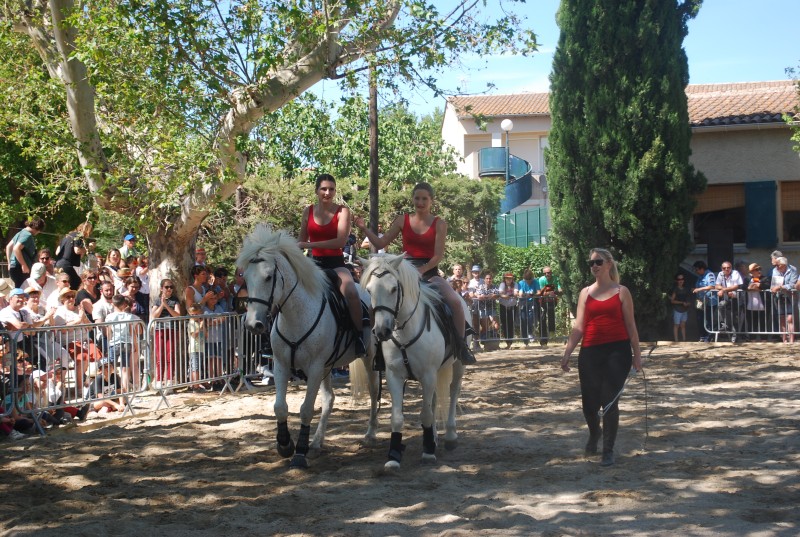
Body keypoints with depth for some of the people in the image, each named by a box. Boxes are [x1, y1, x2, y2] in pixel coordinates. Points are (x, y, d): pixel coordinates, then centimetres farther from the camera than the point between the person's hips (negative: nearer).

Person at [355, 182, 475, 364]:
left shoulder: (439, 224, 1)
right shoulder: (402, 221, 7)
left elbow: (438, 256, -7)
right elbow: (380, 243, 7)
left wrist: (422, 270, -22)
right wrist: (364, 229, -6)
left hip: (429, 272, -2)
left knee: (455, 301, -24)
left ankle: (461, 345, -8)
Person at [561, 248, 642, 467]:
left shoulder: (621, 292, 5)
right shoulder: (585, 293, 10)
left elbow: (630, 325, 5)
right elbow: (578, 326, 7)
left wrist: (637, 354, 0)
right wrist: (567, 353, -1)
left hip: (617, 351, -2)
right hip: (590, 352, 2)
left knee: (610, 401, -5)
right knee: (589, 402, 3)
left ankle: (608, 450, 10)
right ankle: (594, 433, 37)